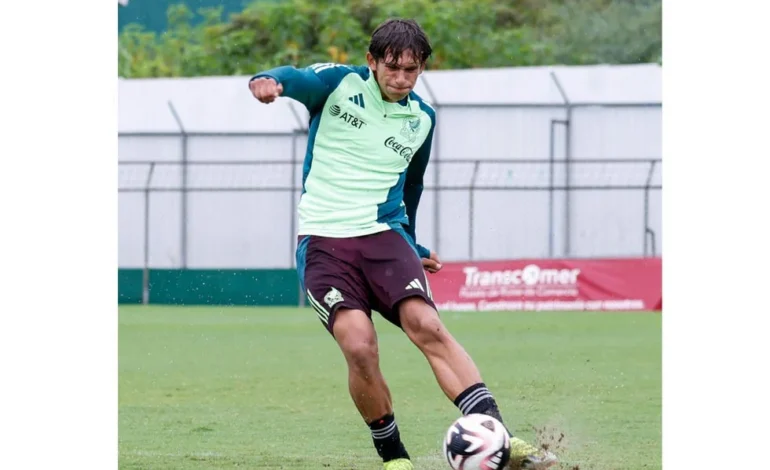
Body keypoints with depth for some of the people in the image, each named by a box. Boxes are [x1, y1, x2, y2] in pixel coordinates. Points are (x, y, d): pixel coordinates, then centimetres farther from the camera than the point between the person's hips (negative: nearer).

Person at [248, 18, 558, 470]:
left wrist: (413, 248, 34)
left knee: (428, 327, -21)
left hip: (384, 234, 3)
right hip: (324, 241, -3)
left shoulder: (422, 119, 12)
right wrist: (270, 81, -45)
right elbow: (299, 79, -21)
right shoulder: (341, 84, 0)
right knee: (360, 347, -21)